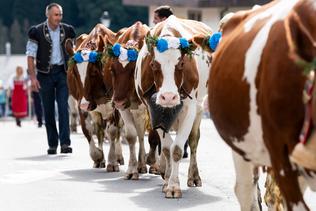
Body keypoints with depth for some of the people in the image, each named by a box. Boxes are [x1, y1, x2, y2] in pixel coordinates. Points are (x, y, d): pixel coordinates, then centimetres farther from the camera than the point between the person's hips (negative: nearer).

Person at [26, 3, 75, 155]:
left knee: (63, 107, -10)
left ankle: (65, 143, -14)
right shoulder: (37, 32, -4)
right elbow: (30, 56, -4)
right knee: (48, 110, 4)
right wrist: (33, 77, -11)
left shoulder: (67, 31, 5)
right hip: (45, 74, -1)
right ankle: (52, 145, 12)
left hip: (62, 73, 1)